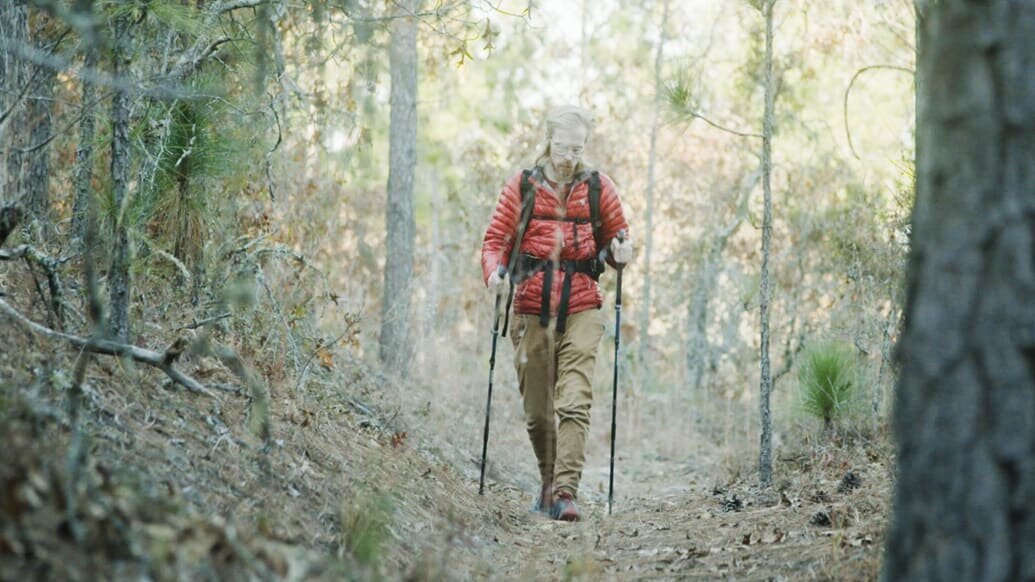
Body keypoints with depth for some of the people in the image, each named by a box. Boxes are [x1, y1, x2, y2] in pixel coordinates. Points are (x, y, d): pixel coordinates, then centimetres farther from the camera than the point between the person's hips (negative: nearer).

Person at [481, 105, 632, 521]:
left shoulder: (598, 188, 7)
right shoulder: (522, 186, 4)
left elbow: (615, 238, 16)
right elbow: (495, 239, 5)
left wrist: (619, 252, -8)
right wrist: (494, 272, -16)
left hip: (581, 313, -1)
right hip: (532, 312, 1)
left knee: (574, 404, -14)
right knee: (536, 409, 7)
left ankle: (566, 492, -17)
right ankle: (548, 483, 28)